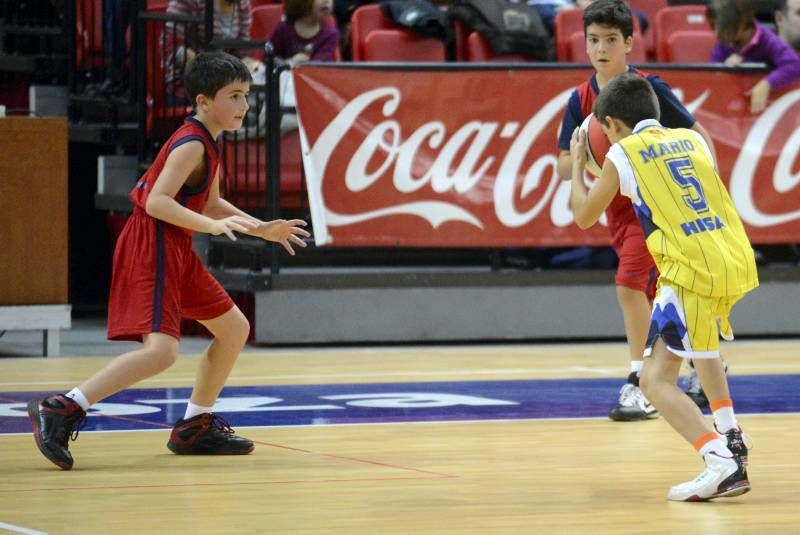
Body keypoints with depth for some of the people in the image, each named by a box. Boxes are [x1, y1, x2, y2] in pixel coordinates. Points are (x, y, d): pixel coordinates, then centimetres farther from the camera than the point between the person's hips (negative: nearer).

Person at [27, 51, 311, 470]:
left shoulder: (210, 143, 15)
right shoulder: (191, 145, -16)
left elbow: (211, 204, 27)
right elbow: (156, 201, -26)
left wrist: (263, 229, 23)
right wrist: (211, 225, -34)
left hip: (176, 251, 11)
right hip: (152, 247, -11)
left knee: (234, 329, 18)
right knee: (161, 350, -23)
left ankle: (195, 428, 27)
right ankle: (60, 411, -26)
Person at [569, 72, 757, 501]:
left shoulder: (622, 154, 5)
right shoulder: (692, 139, 19)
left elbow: (584, 216, 18)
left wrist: (577, 164, 33)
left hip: (693, 272, -7)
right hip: (738, 262, 7)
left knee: (656, 380, -5)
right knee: (702, 337, 37)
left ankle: (722, 462, -25)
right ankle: (730, 435, 29)